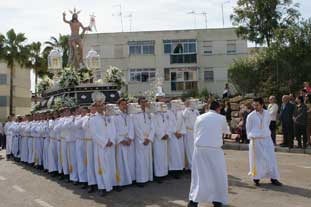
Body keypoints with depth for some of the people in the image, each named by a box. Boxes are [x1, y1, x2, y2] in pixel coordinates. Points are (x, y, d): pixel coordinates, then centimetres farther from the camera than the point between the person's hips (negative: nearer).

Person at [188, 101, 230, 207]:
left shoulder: (200, 118, 6)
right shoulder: (221, 118, 3)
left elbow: (195, 133, 9)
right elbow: (227, 131, 21)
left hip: (199, 148, 2)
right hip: (214, 149, -2)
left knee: (198, 174, 9)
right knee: (219, 174, 14)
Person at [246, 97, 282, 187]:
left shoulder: (267, 114, 0)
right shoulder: (251, 116, -9)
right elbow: (248, 128, 1)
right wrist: (251, 138, 5)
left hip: (267, 139, 3)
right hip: (256, 140, -3)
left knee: (271, 158, 6)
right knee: (257, 160, 4)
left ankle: (273, 178, 17)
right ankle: (256, 178, 18)